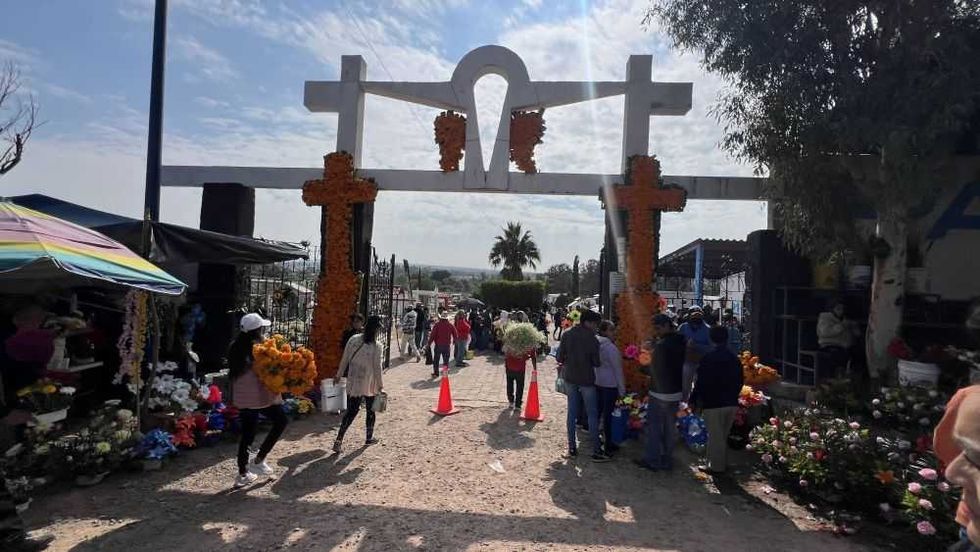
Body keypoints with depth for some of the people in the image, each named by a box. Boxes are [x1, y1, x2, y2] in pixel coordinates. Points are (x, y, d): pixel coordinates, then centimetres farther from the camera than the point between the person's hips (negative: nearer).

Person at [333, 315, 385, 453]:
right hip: (369, 385, -3)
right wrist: (380, 384, 0)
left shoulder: (353, 340, -4)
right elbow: (377, 367, -11)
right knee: (370, 410, 17)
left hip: (353, 382, 3)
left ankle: (339, 440, -2)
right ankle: (369, 438, 29)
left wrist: (339, 375, 12)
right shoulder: (376, 346, -15)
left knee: (351, 411, 9)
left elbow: (344, 359, 1)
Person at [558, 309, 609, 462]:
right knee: (592, 414, 5)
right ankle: (597, 451, 10)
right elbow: (596, 362, -11)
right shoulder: (591, 339, -15)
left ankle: (572, 448, 18)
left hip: (570, 378, 4)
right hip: (586, 379, -4)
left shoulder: (567, 335, -2)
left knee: (572, 412, 12)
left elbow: (560, 358, -1)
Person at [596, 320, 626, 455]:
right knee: (608, 414, 2)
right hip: (610, 384, -7)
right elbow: (618, 370, -15)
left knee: (597, 410, 18)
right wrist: (622, 389, -9)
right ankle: (608, 444, 11)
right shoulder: (611, 348, -20)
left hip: (597, 382, 7)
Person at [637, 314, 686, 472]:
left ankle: (652, 460, 11)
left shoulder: (661, 344, -21)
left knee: (654, 426, 4)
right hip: (676, 392, 7)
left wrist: (643, 368, 0)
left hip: (660, 393, -7)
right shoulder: (681, 342, 5)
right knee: (670, 427, 15)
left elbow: (655, 370, -19)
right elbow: (680, 365, 12)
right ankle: (667, 460, 24)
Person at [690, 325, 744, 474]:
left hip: (713, 404, -6)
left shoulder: (707, 359, -16)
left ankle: (717, 466, 14)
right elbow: (739, 381, 11)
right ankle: (723, 463, 28)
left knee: (715, 436, 5)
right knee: (724, 435, 18)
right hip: (731, 403, 6)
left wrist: (694, 400, -3)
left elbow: (701, 383, -14)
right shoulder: (734, 359, 3)